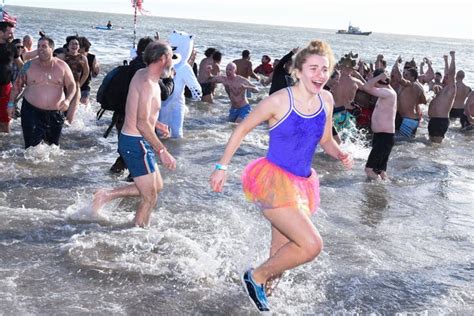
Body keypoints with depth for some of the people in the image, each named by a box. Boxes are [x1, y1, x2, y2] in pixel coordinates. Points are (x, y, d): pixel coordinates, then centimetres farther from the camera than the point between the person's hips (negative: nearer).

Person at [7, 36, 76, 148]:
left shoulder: (62, 66, -1)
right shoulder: (29, 66, -2)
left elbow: (72, 85, 1)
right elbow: (17, 85, 7)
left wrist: (68, 100, -17)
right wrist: (11, 103, 4)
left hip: (55, 113, 2)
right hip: (32, 111, -1)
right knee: (32, 147, -8)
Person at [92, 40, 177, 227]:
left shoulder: (142, 75, 9)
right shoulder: (148, 83, -21)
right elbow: (142, 124, -28)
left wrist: (156, 125, 33)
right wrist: (162, 151, -28)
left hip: (131, 140, 10)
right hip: (136, 143, -10)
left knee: (157, 186, 19)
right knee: (150, 197, 0)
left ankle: (107, 195, 20)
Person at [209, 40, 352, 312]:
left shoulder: (326, 99, 3)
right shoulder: (279, 101, -15)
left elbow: (326, 140, 15)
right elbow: (242, 129, -5)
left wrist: (341, 155, -7)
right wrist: (222, 167, -4)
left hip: (301, 184, 7)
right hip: (273, 180, -7)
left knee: (282, 252, 17)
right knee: (312, 245, -18)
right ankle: (256, 277, 4)